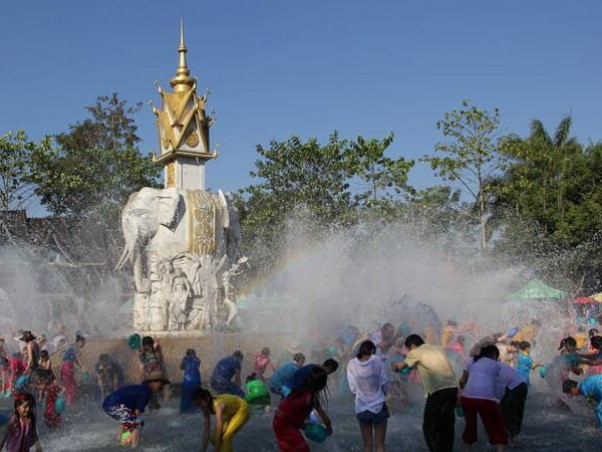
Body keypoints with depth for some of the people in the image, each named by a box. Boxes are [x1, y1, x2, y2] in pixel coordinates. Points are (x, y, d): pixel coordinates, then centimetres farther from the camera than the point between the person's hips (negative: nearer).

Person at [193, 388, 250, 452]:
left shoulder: (218, 406, -37)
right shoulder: (206, 409, -14)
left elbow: (219, 433, -40)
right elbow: (206, 431, -9)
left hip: (242, 410, -8)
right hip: (231, 412, 8)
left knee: (226, 437, -25)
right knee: (214, 437, -4)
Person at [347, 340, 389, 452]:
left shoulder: (352, 364, -6)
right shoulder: (377, 361, -10)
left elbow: (352, 388, -3)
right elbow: (385, 383, -6)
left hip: (361, 408, 2)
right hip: (379, 407, -2)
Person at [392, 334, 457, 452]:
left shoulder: (416, 352, 3)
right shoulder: (438, 348, 19)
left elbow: (401, 366, 19)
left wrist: (394, 365, 39)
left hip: (439, 391, -7)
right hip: (453, 388, 7)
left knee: (431, 428, 2)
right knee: (447, 426, 19)